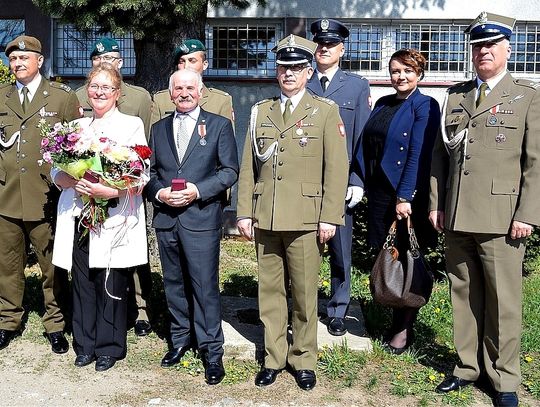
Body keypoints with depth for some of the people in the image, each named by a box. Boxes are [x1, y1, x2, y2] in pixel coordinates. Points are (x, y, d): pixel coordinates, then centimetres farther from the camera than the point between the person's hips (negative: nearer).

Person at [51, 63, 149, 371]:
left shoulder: (132, 125, 2)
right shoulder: (76, 126, 15)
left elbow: (142, 176, -6)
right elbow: (57, 172, 11)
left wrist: (110, 191, -21)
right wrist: (73, 181, -12)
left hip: (115, 217, -4)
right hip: (79, 216, 4)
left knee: (112, 285, 2)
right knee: (83, 282, 8)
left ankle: (109, 347, 17)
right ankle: (86, 345, 22)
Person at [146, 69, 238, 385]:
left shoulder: (219, 125, 3)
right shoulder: (159, 129, 15)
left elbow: (230, 170, -3)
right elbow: (149, 171, 14)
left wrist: (198, 190, -14)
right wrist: (159, 193, -6)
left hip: (202, 217, -4)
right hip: (166, 218, 4)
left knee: (205, 285, -3)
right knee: (174, 284, 13)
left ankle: (211, 350, 8)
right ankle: (181, 338, 29)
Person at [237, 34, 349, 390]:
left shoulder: (326, 111, 3)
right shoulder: (261, 112, 13)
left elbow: (337, 168, -2)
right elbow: (248, 167, 12)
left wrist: (329, 217, -9)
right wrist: (244, 213, 5)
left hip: (305, 220, -3)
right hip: (265, 219, 3)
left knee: (305, 293, 4)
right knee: (270, 291, 9)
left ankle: (304, 359, 19)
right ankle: (274, 357, 22)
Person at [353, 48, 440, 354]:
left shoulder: (425, 106, -7)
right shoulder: (382, 104, 13)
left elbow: (419, 155, -14)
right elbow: (366, 146, 13)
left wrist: (406, 197, -19)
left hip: (409, 194, -6)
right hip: (379, 191, 6)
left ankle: (404, 328, 17)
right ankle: (387, 315, 25)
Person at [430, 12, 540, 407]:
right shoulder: (455, 95, 14)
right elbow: (440, 154, 14)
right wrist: (436, 204, 8)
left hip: (500, 219, -4)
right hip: (457, 218, 4)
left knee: (504, 301, 2)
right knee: (464, 296, 12)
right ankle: (467, 366, 26)